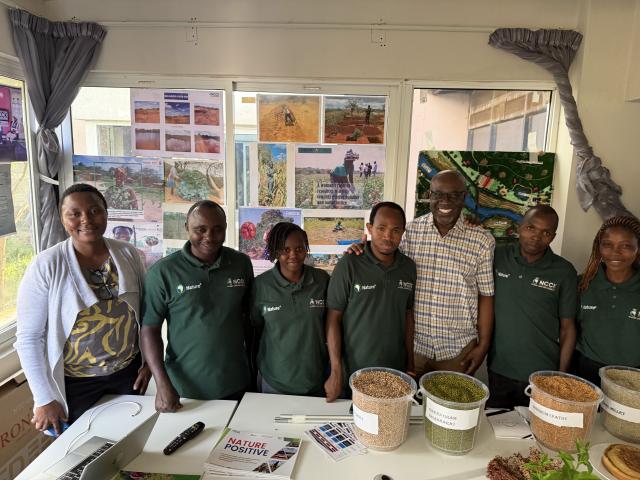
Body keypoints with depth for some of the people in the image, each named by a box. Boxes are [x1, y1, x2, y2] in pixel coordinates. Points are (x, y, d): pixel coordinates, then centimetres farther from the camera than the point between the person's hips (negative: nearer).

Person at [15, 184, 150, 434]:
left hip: (128, 372, 3)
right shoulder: (45, 265, -15)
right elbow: (28, 337, -11)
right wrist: (45, 399, -10)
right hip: (75, 382, -2)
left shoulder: (128, 254, -6)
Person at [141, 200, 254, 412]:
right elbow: (150, 329, -7)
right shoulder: (163, 272, -11)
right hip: (184, 389, -2)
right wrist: (162, 384, -14)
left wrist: (255, 363, 9)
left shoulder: (242, 263, -3)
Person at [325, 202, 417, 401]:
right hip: (353, 373, -4)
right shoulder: (348, 265, -14)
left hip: (395, 372, 4)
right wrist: (336, 372, -13)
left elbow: (408, 316, 8)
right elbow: (333, 318, -11)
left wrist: (410, 365, 9)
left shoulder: (409, 267, 0)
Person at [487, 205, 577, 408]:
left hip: (542, 374, -1)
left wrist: (562, 374, -1)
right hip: (498, 370, 1)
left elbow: (567, 326, 0)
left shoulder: (564, 272, -6)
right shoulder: (497, 256, -4)